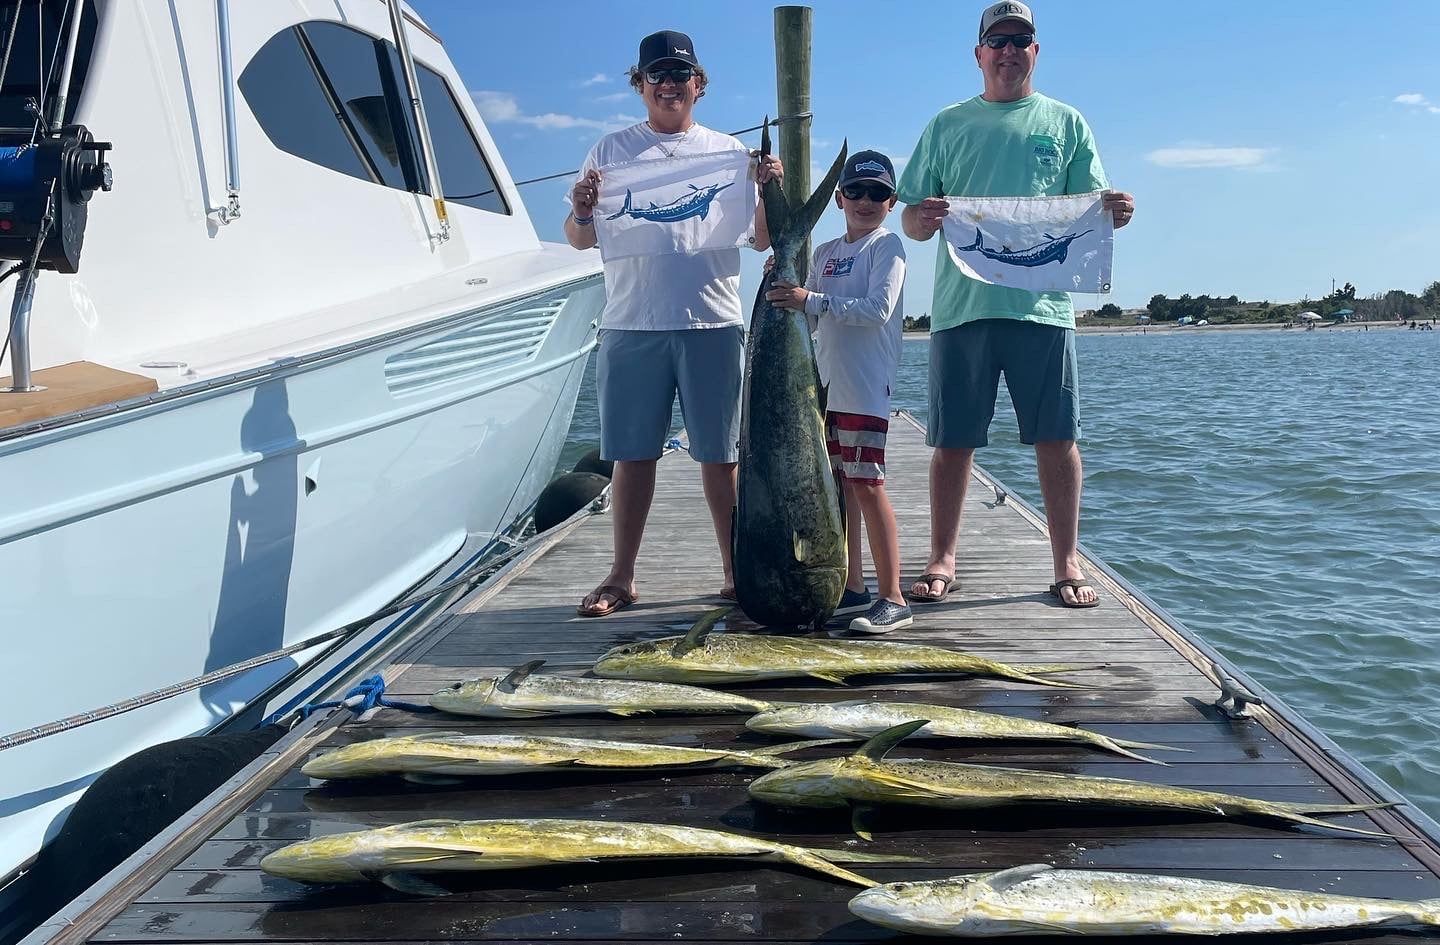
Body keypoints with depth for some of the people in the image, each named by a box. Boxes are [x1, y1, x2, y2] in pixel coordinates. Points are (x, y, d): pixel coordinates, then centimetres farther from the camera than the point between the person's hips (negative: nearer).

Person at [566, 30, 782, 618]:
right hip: (631, 325, 1)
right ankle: (621, 577, 12)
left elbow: (760, 239, 10)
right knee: (632, 453, 3)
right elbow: (579, 240, 11)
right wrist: (581, 214, -11)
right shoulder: (612, 149, 14)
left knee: (720, 455, 2)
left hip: (712, 321, 0)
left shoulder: (726, 150, 14)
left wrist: (772, 193, -9)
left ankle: (736, 574, 10)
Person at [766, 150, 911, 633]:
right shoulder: (825, 253, 17)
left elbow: (878, 309, -17)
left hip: (866, 388, -7)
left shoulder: (887, 245, -3)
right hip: (827, 385, 7)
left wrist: (811, 300, -20)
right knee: (838, 485, 9)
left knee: (866, 485, -10)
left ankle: (892, 598, -5)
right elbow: (810, 318, 19)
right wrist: (784, 288, 2)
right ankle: (852, 588, 18)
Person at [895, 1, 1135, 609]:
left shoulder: (1065, 122, 15)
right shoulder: (948, 125, 15)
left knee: (1057, 438, 0)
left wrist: (1114, 211, -12)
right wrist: (923, 217, -12)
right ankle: (942, 560, 14)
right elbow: (910, 219, 11)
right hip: (961, 304, 0)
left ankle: (1067, 564, 11)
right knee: (952, 440, 2)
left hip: (1043, 304, 0)